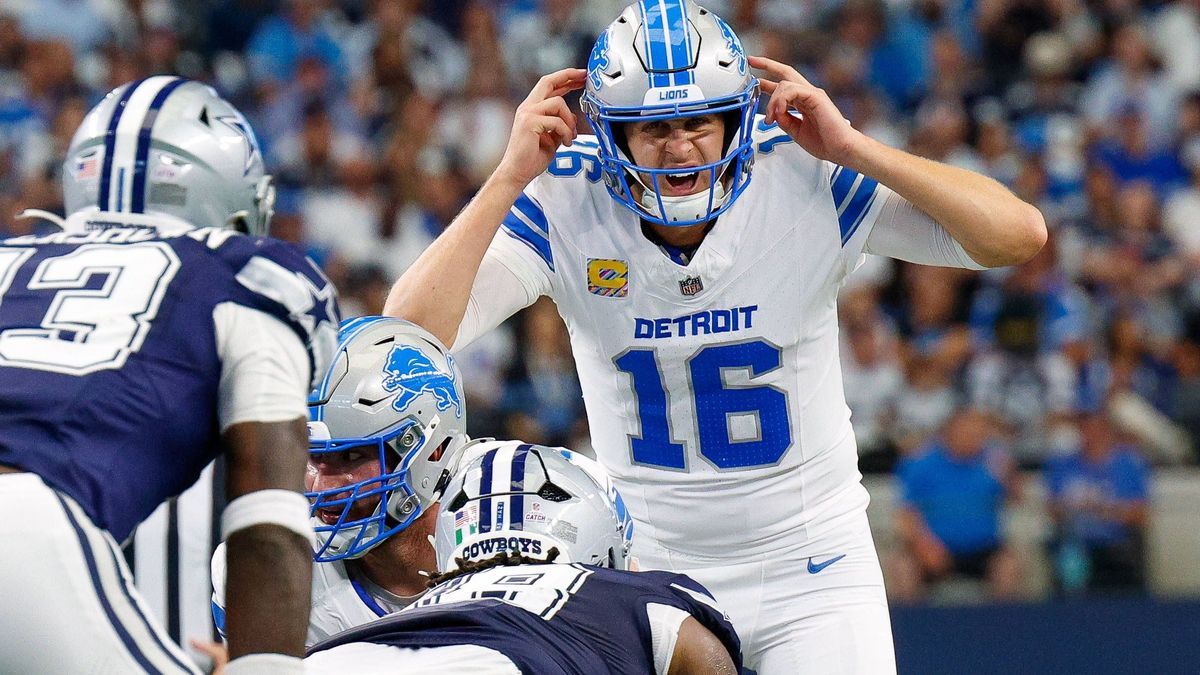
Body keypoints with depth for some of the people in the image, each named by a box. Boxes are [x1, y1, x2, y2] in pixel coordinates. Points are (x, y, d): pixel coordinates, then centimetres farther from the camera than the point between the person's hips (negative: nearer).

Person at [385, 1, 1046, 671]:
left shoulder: (807, 181, -15)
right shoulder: (567, 206, -15)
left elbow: (1018, 234, -20)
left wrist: (853, 149, -25)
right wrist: (510, 177, -28)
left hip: (812, 561, 0)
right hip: (648, 562, 0)